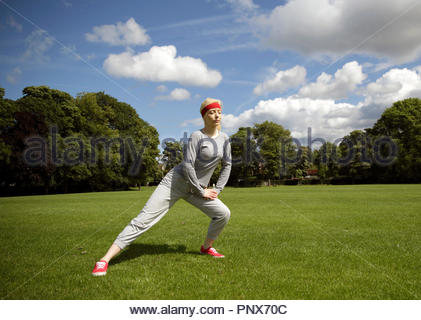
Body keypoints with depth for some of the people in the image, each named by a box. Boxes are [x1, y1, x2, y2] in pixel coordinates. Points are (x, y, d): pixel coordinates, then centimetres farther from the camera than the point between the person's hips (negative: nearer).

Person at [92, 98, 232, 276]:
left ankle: (206, 247, 20)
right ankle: (104, 260, -15)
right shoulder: (197, 136, -12)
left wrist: (217, 190, 5)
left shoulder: (224, 139, 6)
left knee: (223, 213, -6)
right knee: (144, 219, -14)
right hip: (176, 181, -6)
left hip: (196, 189, 6)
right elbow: (187, 165, -18)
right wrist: (201, 191, -13)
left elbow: (227, 165, 14)